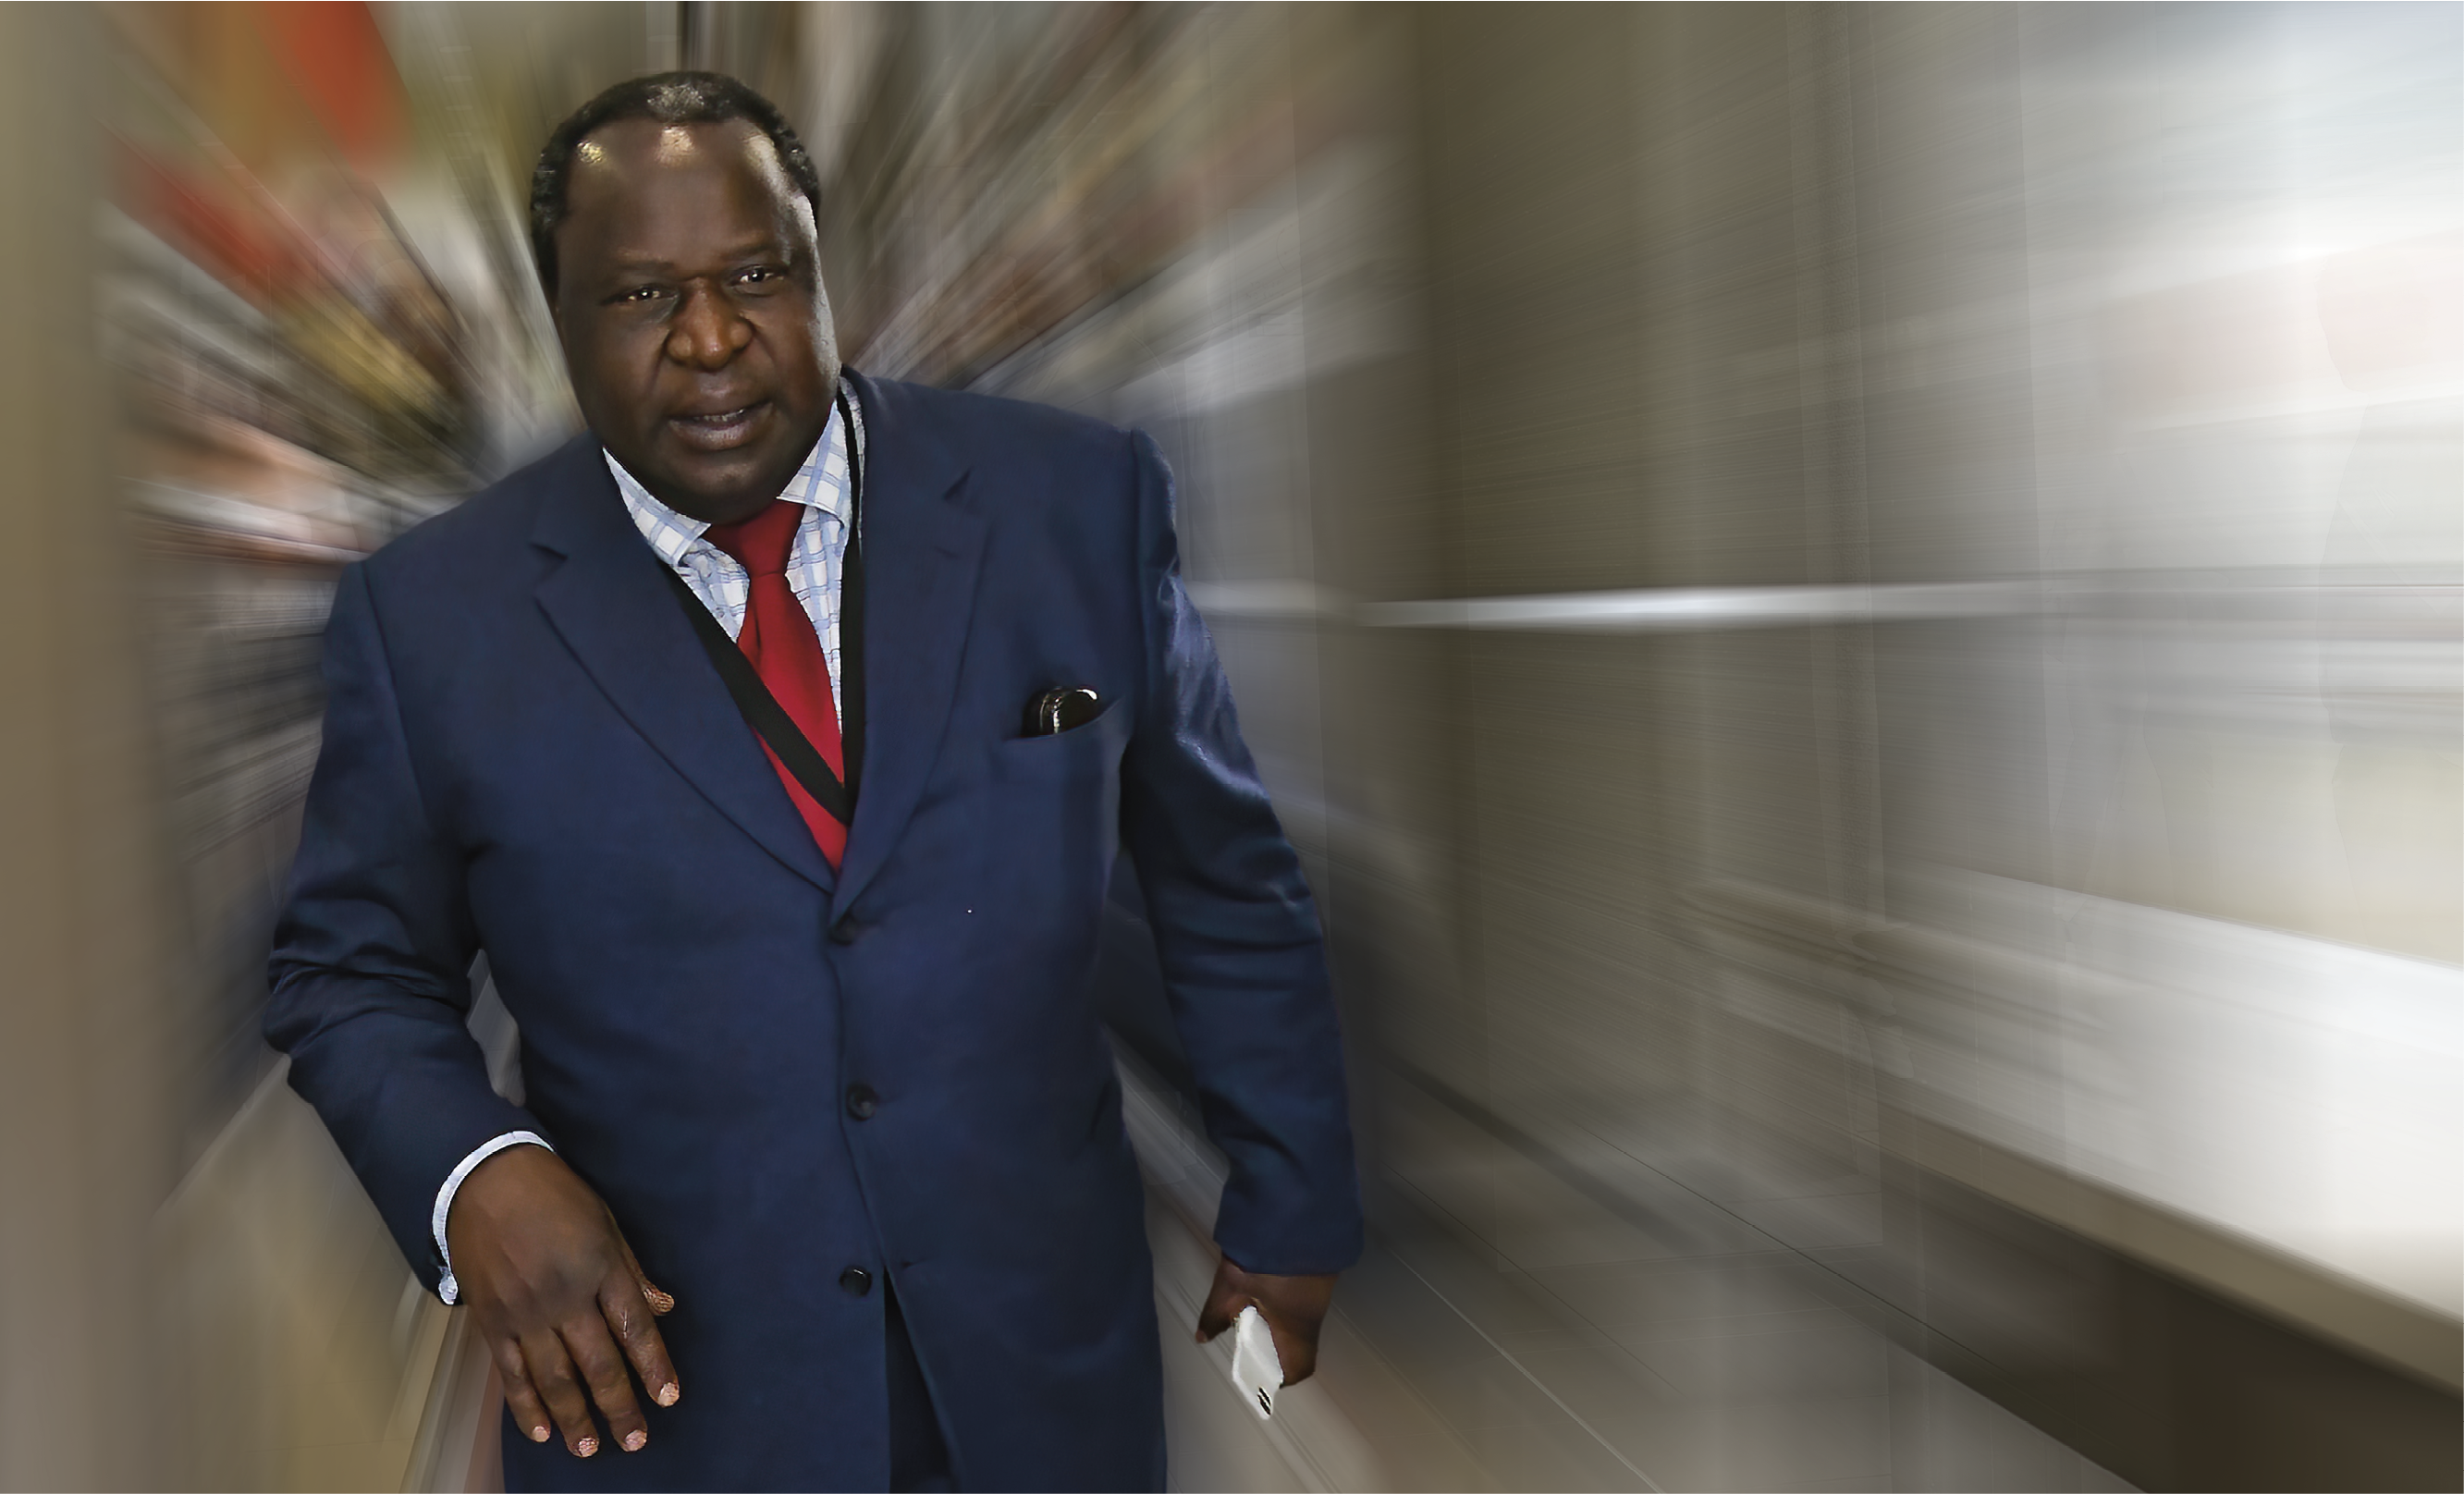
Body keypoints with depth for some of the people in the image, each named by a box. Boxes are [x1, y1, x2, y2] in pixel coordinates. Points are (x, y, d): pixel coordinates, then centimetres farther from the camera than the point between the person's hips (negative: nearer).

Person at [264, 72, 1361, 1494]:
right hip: (653, 1375, -1)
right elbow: (352, 971, 3)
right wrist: (473, 1173, -17)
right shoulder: (432, 615, -7)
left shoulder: (1076, 503, -6)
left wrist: (1291, 1212, 7)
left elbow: (1224, 884, 2)